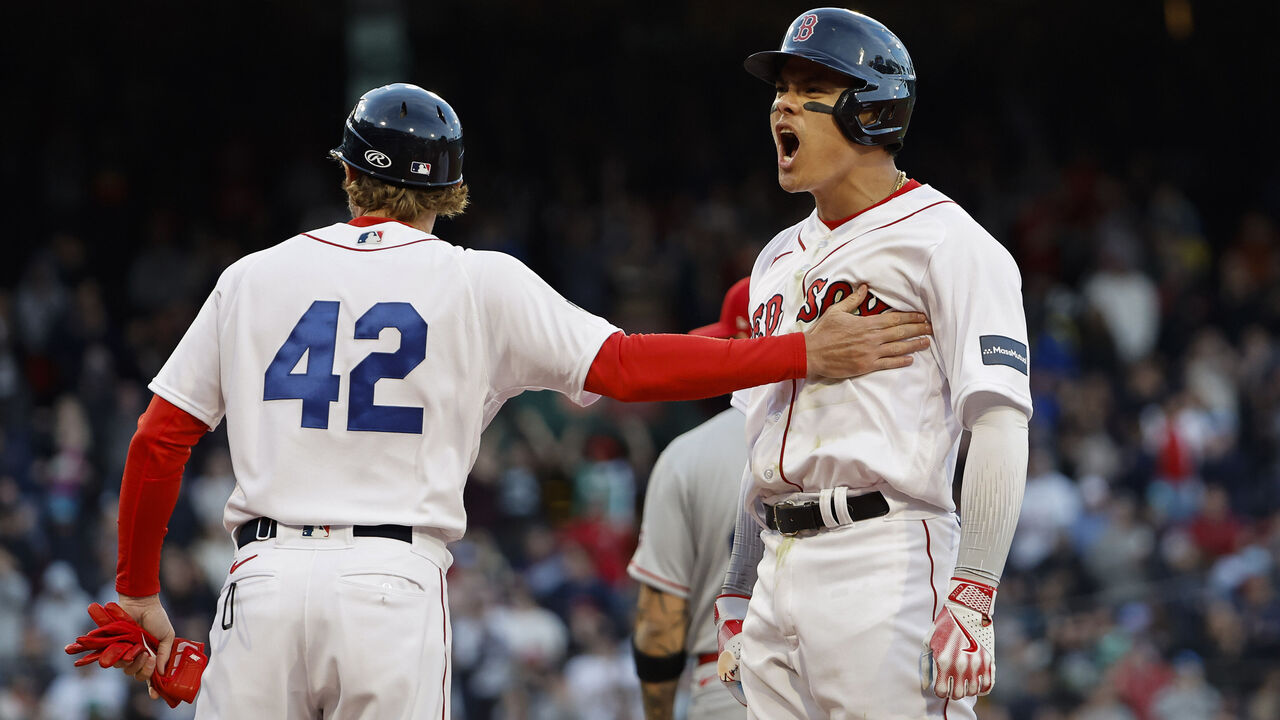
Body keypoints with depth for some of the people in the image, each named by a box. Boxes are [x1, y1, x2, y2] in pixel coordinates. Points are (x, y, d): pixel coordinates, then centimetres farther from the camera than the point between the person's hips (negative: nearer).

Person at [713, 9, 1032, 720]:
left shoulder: (943, 242, -5)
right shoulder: (779, 259, 21)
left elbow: (1000, 421, -13)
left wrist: (972, 596, -21)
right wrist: (738, 593, 20)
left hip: (888, 558, -8)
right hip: (778, 571, 8)